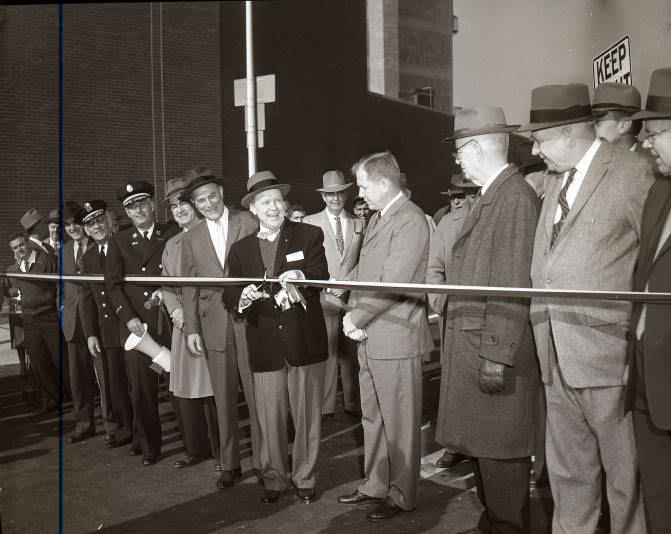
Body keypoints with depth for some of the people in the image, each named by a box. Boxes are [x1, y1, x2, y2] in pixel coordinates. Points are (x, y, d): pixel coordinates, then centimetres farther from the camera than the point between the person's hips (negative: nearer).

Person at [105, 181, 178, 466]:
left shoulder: (172, 235, 7)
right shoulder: (118, 242, 11)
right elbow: (112, 284, 6)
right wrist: (129, 317, -5)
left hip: (170, 320, -1)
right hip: (136, 323, 1)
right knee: (141, 388, 2)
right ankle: (148, 444, 19)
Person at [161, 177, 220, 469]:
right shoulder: (171, 245, 18)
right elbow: (167, 286, 19)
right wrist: (176, 310, -1)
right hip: (182, 325, 7)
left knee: (212, 390, -3)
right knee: (183, 391, 11)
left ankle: (222, 452, 14)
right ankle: (196, 449, 27)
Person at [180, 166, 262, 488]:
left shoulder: (249, 223, 2)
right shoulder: (191, 239, 11)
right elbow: (189, 288, 11)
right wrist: (191, 329, 5)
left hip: (249, 320, -2)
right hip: (215, 326, 3)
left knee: (256, 395, 1)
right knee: (224, 398, 9)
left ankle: (262, 461, 14)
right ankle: (229, 464, 21)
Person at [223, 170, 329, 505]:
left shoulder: (309, 236, 2)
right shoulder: (240, 249, 10)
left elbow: (320, 276, -11)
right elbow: (229, 296, 4)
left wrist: (298, 278, -33)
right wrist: (243, 295, -20)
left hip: (304, 340, -1)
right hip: (265, 345, 2)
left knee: (307, 416, 9)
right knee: (269, 418, 7)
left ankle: (305, 479, 26)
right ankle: (274, 479, 27)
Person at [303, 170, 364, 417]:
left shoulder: (358, 224, 14)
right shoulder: (310, 223, 5)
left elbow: (363, 261, 14)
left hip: (352, 296, 3)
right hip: (324, 296, -3)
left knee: (351, 352, 7)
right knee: (326, 352, -4)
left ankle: (353, 403, 19)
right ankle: (325, 406, 6)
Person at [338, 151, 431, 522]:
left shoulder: (410, 221, -15)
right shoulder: (376, 219, 16)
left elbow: (393, 283, -22)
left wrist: (355, 318, -13)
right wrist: (352, 315, 0)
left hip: (396, 338, -9)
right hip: (370, 338, 9)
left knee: (399, 422, 4)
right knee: (372, 417, 19)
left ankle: (401, 495, 18)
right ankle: (375, 485, 33)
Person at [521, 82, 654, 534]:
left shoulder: (632, 172, -7)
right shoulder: (553, 179, 15)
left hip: (609, 357, -7)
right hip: (559, 359, 7)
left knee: (626, 478, 6)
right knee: (567, 472, 17)